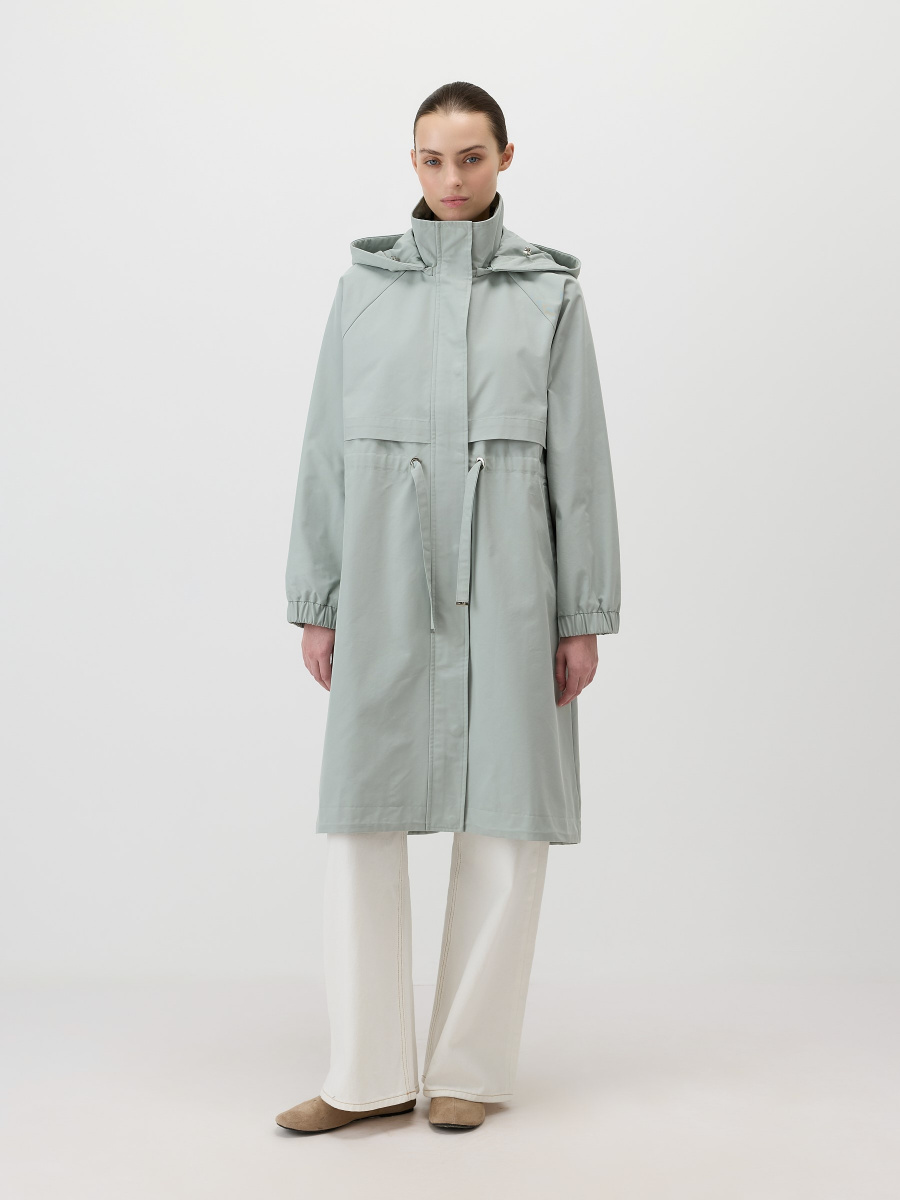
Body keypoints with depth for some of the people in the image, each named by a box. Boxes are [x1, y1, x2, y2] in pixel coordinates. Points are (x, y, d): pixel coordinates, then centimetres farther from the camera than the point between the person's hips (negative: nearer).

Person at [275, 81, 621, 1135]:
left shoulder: (550, 289, 6)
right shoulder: (364, 284, 10)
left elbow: (579, 456, 3)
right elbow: (326, 448, 9)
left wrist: (584, 613, -1)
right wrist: (314, 600, 5)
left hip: (505, 578, -1)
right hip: (386, 580, 1)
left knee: (509, 812, 1)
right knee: (362, 809, -1)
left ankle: (468, 1066, 15)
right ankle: (370, 1074, 9)